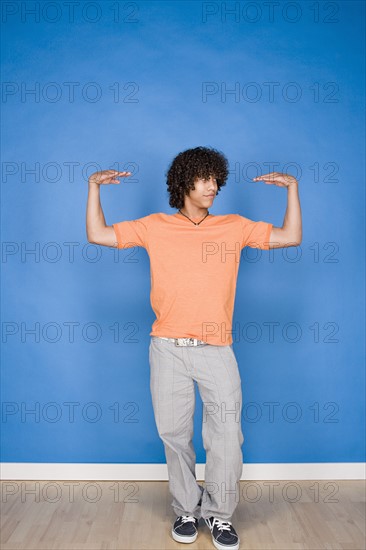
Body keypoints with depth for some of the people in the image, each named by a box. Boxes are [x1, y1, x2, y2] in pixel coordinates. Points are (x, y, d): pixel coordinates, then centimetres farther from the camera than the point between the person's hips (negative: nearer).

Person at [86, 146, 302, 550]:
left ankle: (218, 513, 21)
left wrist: (292, 187, 3)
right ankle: (186, 510, 28)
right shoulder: (156, 226, 7)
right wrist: (94, 187, 2)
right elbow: (98, 234, 7)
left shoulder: (234, 226, 9)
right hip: (168, 349, 0)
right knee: (174, 434, 8)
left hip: (216, 350, 0)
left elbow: (291, 237, 7)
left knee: (227, 435, -1)